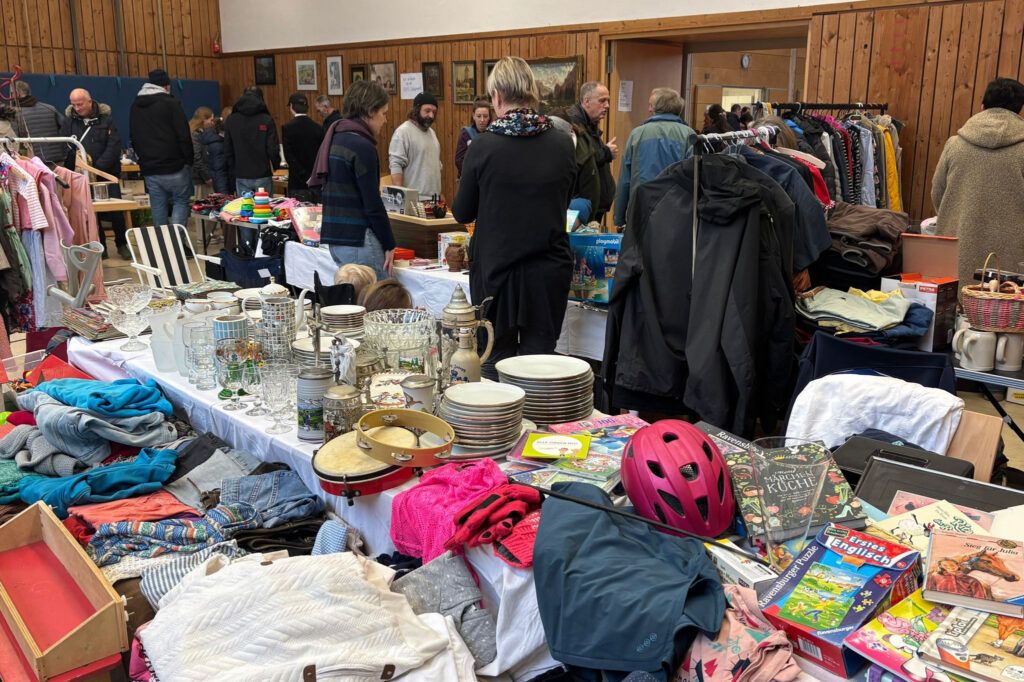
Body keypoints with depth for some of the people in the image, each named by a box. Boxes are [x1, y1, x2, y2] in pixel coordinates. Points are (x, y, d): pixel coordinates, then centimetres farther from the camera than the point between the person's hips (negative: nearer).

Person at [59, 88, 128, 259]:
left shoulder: (106, 118, -1)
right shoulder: (69, 120, 4)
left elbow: (114, 147, -8)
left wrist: (98, 166, -17)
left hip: (107, 173, -2)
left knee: (115, 211, -2)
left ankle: (121, 245, 14)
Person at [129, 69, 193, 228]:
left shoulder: (135, 106, 12)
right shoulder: (170, 103, -8)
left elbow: (134, 140, 17)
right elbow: (184, 136, -12)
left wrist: (144, 159, 19)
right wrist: (188, 160, -3)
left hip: (149, 169, 5)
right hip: (174, 168, -5)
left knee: (158, 209, 10)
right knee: (181, 203, 5)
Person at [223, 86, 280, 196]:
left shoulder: (231, 120, 3)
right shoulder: (267, 120, -6)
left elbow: (228, 150, 5)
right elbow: (273, 149, -7)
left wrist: (235, 167, 17)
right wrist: (275, 165, 11)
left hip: (241, 176, 2)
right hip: (263, 176, -2)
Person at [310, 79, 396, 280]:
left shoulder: (335, 138, 12)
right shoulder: (362, 147, -15)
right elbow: (373, 205, -16)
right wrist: (389, 244, -7)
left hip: (334, 236, 9)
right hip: (358, 240, -9)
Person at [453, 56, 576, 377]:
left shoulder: (484, 146, -12)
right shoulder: (563, 144, -3)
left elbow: (462, 212, 0)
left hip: (495, 269, -2)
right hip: (549, 271, 2)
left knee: (496, 360, 11)